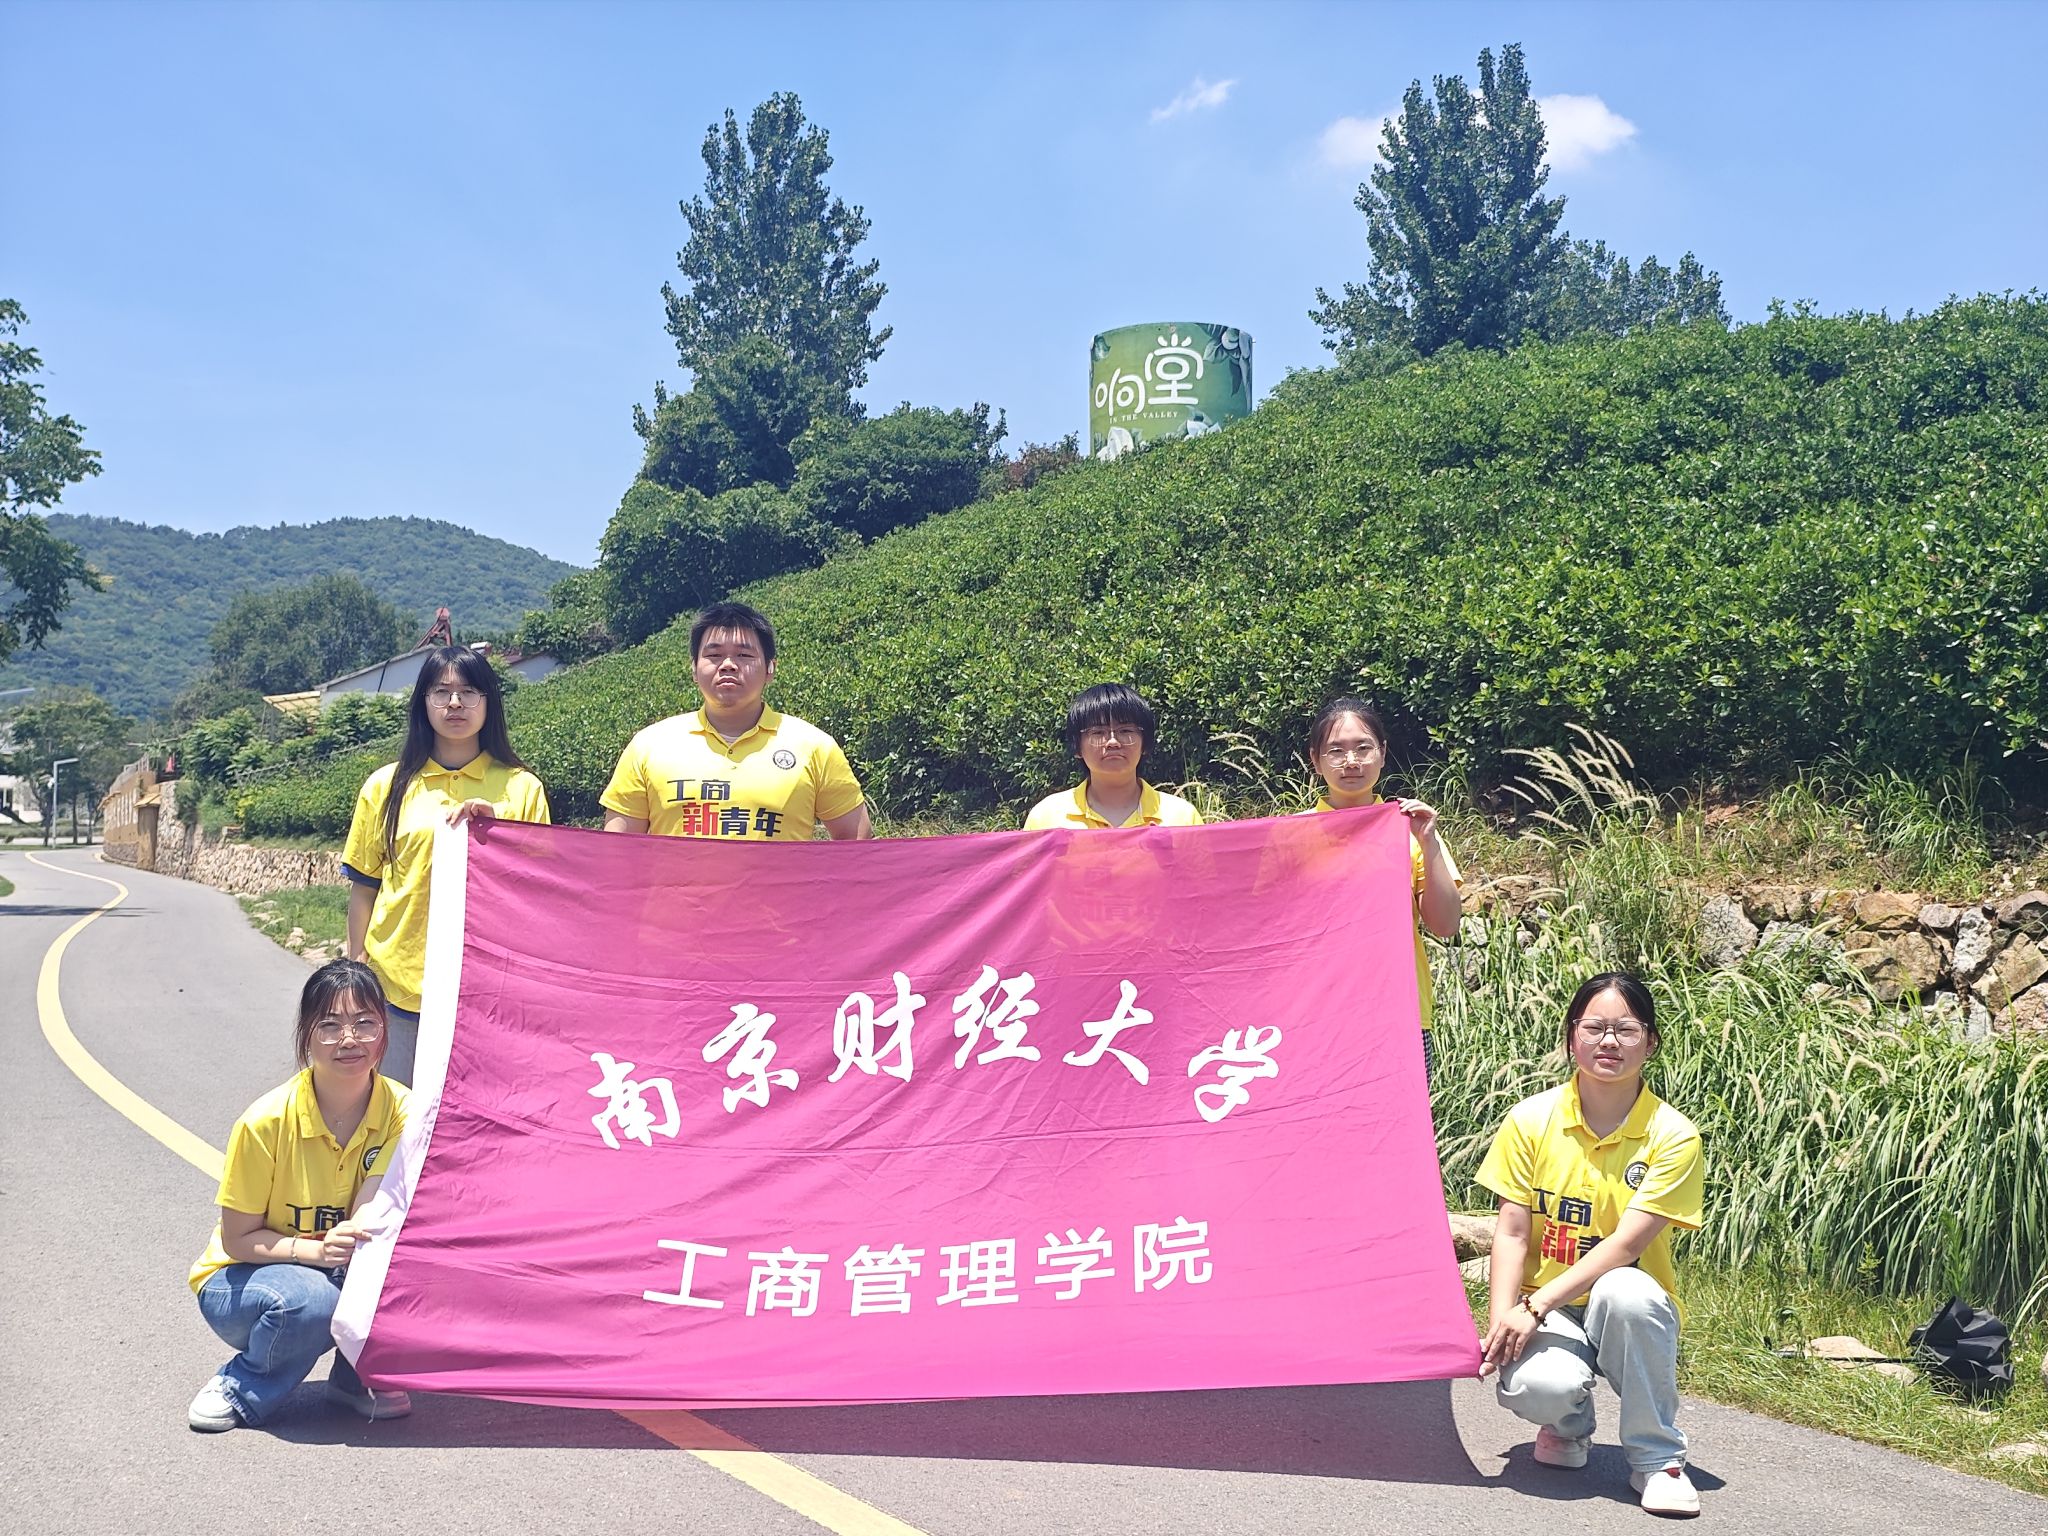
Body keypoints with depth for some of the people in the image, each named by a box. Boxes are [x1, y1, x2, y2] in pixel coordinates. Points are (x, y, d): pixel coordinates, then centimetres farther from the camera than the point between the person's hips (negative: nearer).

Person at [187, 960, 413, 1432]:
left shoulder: (400, 1109, -16)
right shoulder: (267, 1120, -23)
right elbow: (238, 1239, -15)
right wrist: (316, 1251, -32)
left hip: (344, 1272, 3)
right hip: (241, 1281, -3)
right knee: (309, 1302, -36)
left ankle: (359, 1376, -3)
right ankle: (240, 1389, -5)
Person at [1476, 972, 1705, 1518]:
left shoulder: (1673, 1136, -10)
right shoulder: (1532, 1120, -4)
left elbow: (1625, 1244, -18)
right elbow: (1511, 1233, -4)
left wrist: (1535, 1307, -25)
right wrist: (1502, 1320, -19)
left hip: (1630, 1308, 0)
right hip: (1541, 1312, 1)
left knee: (1624, 1290, -38)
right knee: (1536, 1386, -34)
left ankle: (1658, 1459, -15)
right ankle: (1569, 1423, 8)